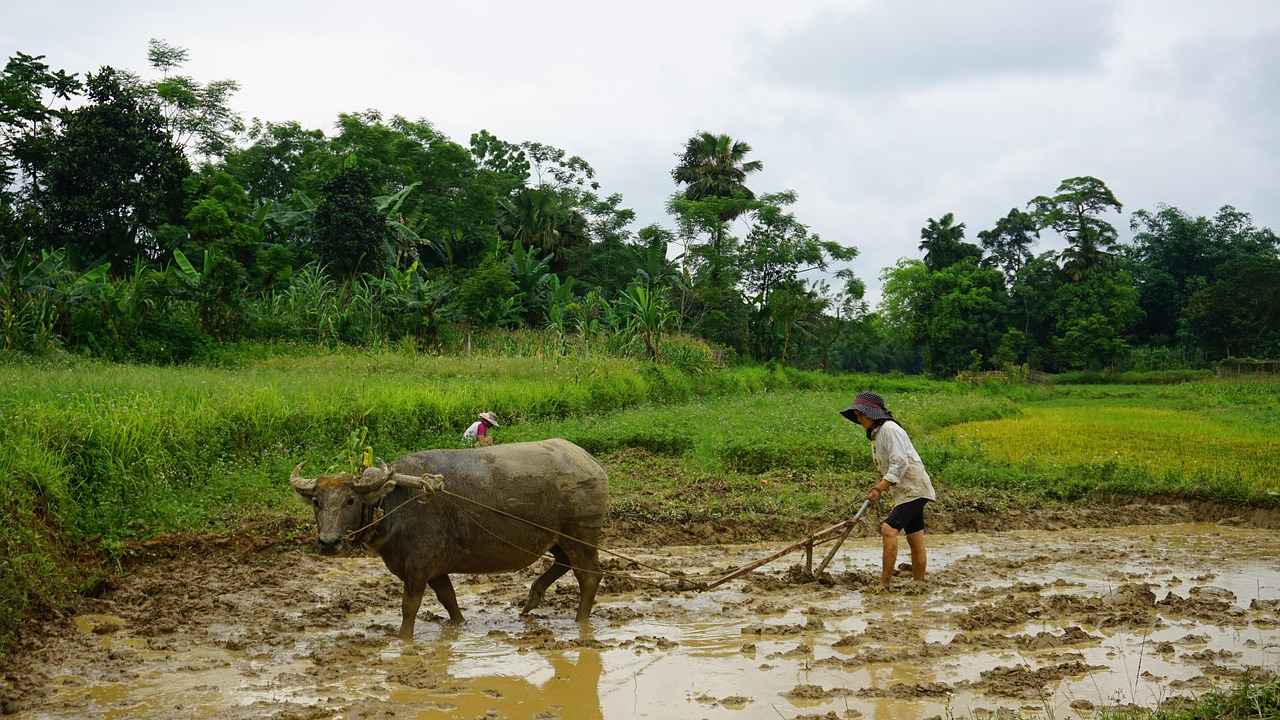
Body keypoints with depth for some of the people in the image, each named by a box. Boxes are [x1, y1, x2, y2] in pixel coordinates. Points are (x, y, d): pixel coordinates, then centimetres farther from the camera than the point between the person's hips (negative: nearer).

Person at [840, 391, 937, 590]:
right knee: (915, 539, 15)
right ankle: (919, 582, 23)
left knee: (889, 529, -20)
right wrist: (879, 485, 4)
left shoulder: (889, 429, -16)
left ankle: (884, 583, -21)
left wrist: (881, 488, -25)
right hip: (906, 491, 10)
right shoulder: (876, 433, 14)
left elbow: (900, 463, -23)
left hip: (913, 489, -10)